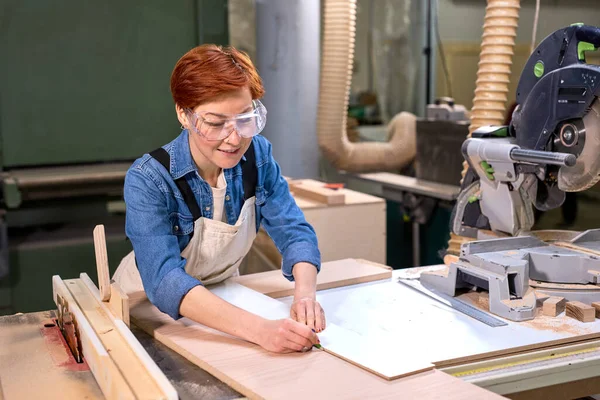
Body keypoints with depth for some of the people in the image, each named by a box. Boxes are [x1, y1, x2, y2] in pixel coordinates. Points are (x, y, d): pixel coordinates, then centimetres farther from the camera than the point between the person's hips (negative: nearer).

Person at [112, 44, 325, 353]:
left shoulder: (258, 154, -11)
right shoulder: (147, 181, -25)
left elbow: (294, 231, -11)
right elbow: (164, 280, -35)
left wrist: (305, 294, -33)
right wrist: (259, 329, -48)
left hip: (223, 298, 4)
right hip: (150, 305, -3)